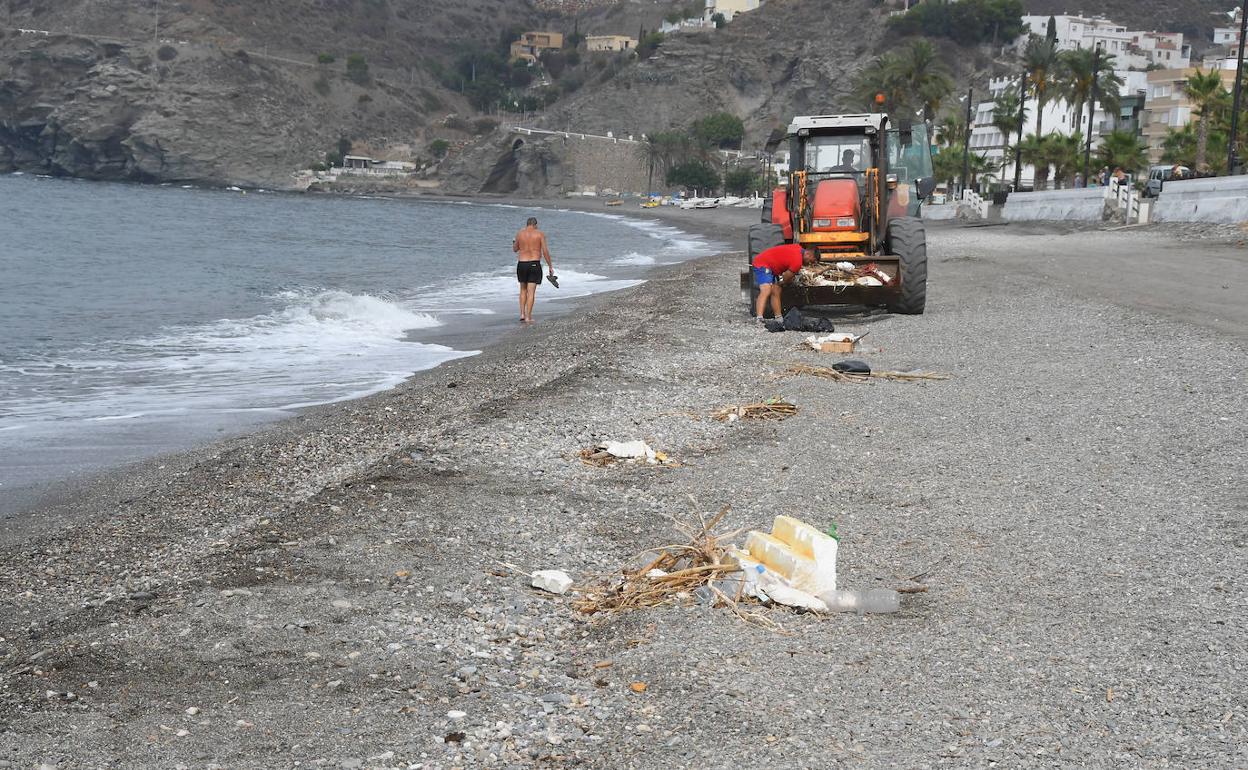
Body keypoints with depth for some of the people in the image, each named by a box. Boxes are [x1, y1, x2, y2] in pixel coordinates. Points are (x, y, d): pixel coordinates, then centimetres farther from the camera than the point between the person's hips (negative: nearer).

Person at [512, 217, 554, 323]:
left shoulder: (520, 234, 5)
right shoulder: (540, 234, -2)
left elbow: (515, 249, 18)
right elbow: (545, 251, -6)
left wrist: (514, 243, 40)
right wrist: (550, 266, 1)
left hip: (521, 264, 2)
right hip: (534, 264, -2)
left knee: (523, 290, 19)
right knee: (531, 291, 0)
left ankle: (522, 314, 12)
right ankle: (528, 317, -2)